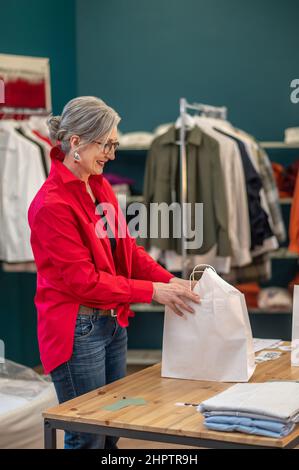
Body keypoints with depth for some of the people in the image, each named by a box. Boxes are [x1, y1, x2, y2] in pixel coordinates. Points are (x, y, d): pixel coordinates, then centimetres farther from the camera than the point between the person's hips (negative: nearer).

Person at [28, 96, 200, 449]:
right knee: (88, 437, 2)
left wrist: (169, 281, -6)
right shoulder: (52, 204, -20)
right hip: (77, 330, -8)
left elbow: (127, 248, 9)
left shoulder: (100, 187, 6)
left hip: (113, 323, 9)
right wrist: (152, 291, -18)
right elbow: (83, 280, -20)